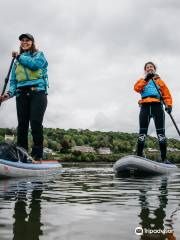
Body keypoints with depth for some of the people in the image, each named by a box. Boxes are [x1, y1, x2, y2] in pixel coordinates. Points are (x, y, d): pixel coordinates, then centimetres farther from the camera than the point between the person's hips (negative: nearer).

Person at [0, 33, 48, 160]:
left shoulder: (39, 55, 14)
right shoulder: (17, 62, 25)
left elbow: (35, 64, -10)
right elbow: (13, 81, 17)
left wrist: (20, 57, 2)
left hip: (37, 92, -4)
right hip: (21, 94, 4)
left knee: (35, 122, -18)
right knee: (22, 124, -5)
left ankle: (37, 156, -16)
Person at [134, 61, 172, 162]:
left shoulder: (159, 81, 22)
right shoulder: (142, 80, 22)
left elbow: (167, 94, 11)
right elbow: (136, 88, 0)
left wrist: (169, 104, -6)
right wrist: (145, 79, -8)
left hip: (157, 106, 0)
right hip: (145, 106, 0)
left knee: (161, 132, -6)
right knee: (142, 132, -7)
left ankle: (164, 158, -6)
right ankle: (139, 156, -8)